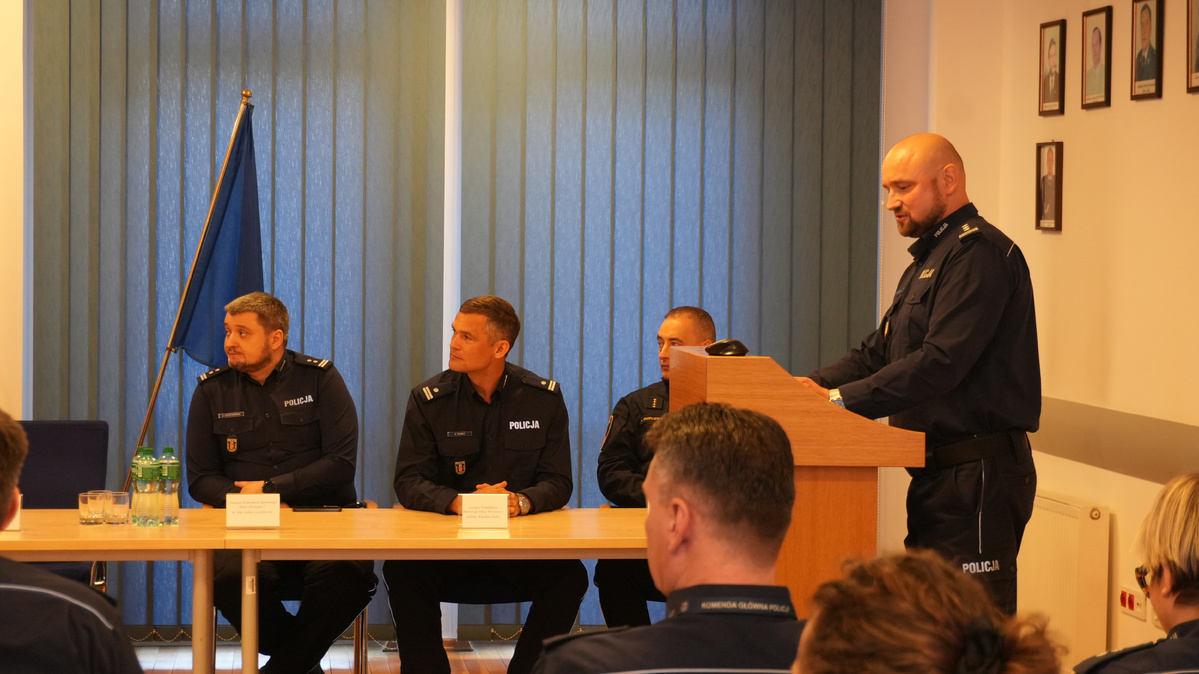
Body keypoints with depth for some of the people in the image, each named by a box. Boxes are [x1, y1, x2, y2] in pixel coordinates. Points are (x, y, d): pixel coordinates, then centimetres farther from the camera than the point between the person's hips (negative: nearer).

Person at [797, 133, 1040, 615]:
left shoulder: (980, 253, -13)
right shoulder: (928, 259, 22)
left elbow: (940, 363, -23)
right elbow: (877, 353, 18)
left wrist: (840, 399, -22)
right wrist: (811, 385, 1)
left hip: (978, 475, -11)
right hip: (939, 475, 11)